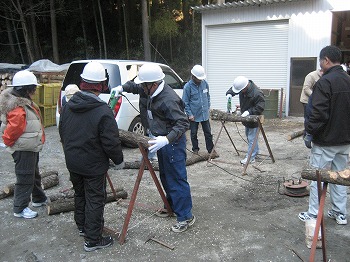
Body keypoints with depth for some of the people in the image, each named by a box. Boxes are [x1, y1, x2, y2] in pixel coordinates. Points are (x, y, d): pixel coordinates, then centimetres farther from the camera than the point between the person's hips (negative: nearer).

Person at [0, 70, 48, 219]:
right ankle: (20, 209, 12)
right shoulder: (18, 109, -27)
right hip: (23, 150, -11)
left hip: (31, 148, 11)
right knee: (25, 179, 0)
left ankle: (39, 199, 40)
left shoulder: (25, 103, 7)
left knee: (34, 175, 23)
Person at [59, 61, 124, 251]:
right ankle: (93, 240, 16)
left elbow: (62, 133, 10)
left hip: (72, 163, 7)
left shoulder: (68, 106, -2)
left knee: (80, 194, 24)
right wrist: (119, 160, -4)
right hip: (94, 166, -7)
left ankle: (82, 226, 43)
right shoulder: (103, 112, -25)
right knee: (95, 200, 6)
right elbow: (111, 142, -22)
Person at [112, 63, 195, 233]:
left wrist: (167, 139, -42)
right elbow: (136, 87, 24)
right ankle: (172, 206, 39)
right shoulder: (154, 93, 3)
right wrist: (122, 88, 11)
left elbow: (183, 123, -31)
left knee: (177, 179, -4)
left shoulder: (168, 99, -27)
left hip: (172, 143, -10)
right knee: (165, 177, 22)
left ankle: (186, 216, 8)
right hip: (162, 141, 10)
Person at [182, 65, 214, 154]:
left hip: (205, 114, 3)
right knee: (194, 133, 11)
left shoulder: (205, 83, -1)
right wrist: (189, 114, -13)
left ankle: (211, 150, 21)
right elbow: (185, 102, -9)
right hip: (194, 116, -3)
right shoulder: (188, 86, -13)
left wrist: (208, 108, 10)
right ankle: (195, 149, 28)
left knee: (208, 133, 10)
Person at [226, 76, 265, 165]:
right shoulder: (242, 86, -8)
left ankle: (251, 157, 5)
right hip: (247, 117, 9)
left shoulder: (257, 93, -32)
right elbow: (232, 89, 10)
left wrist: (249, 111, -33)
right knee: (248, 135, 22)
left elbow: (260, 107, -27)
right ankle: (255, 151, 40)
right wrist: (229, 93, -11)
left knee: (251, 138, -4)